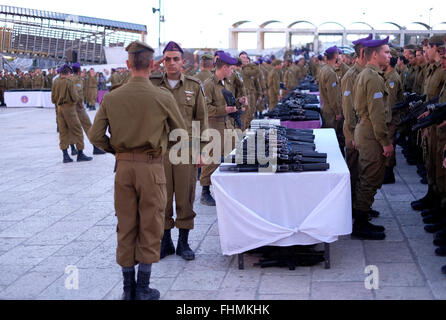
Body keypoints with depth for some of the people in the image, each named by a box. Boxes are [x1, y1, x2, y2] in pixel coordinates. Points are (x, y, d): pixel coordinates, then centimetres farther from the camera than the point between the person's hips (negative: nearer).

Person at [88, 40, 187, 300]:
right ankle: (143, 290, 12)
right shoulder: (163, 97, -9)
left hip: (123, 166, 3)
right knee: (150, 227, 7)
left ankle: (128, 288, 20)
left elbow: (95, 135, -3)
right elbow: (181, 132, 2)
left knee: (126, 227, 12)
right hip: (151, 165, -3)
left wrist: (116, 150, 13)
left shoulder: (112, 98, -2)